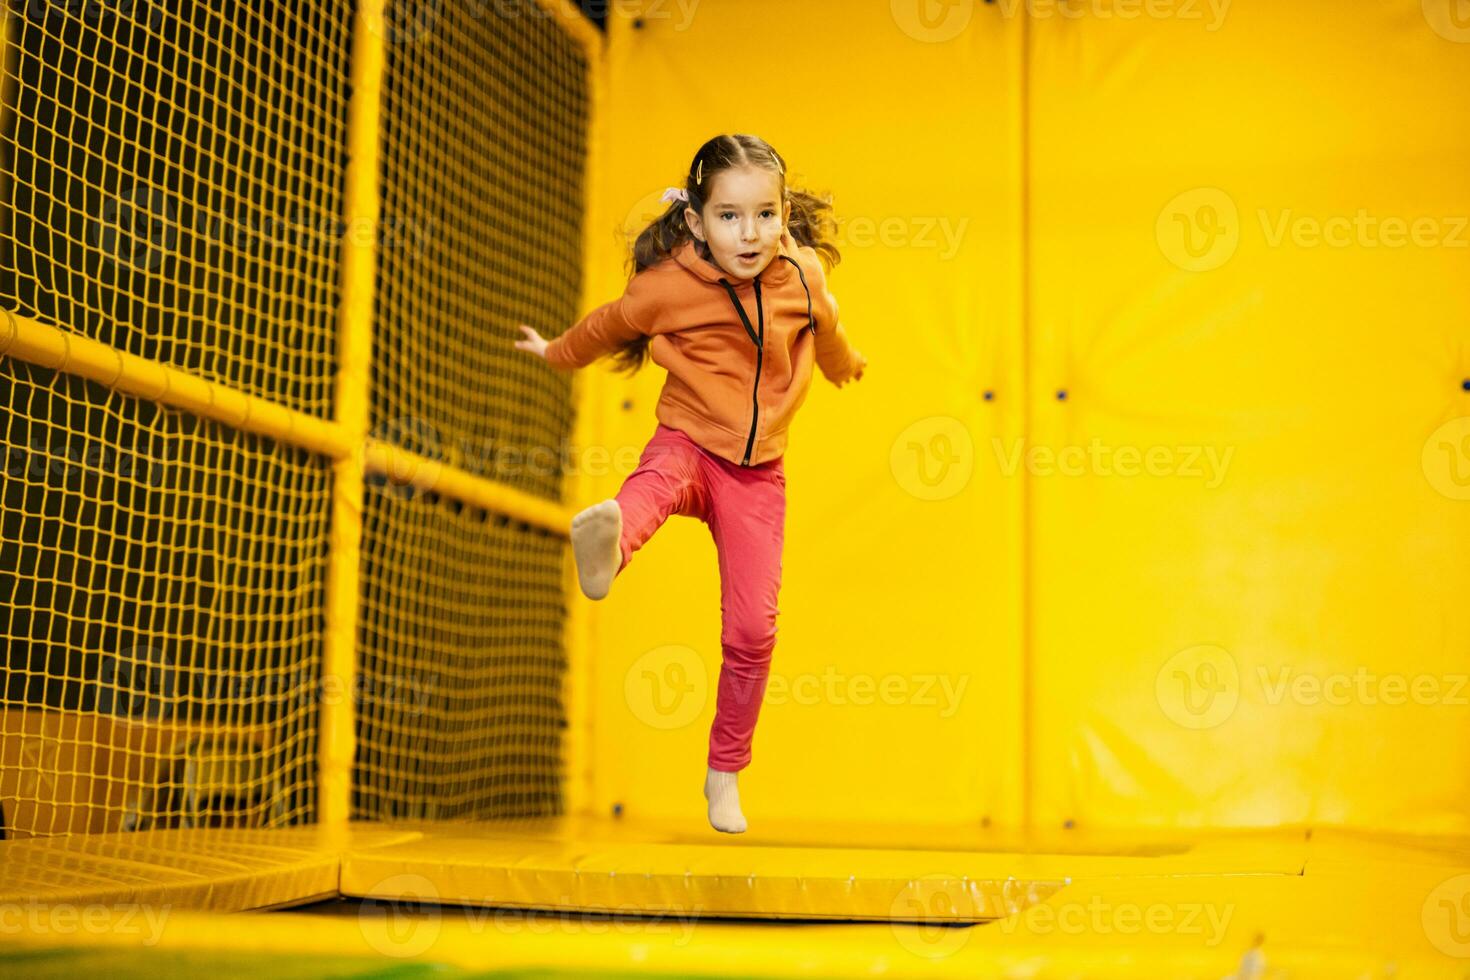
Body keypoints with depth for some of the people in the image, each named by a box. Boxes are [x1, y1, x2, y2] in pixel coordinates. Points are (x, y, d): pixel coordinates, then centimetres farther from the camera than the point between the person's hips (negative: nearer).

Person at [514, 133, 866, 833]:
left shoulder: (804, 276, -4)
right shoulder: (668, 286, -12)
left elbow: (825, 330, 21)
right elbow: (607, 324, 10)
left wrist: (847, 366, 42)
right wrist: (555, 353, 28)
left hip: (758, 471, 2)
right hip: (688, 443, -2)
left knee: (752, 628, -3)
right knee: (657, 482, -40)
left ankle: (725, 773, 15)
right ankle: (608, 540, -77)